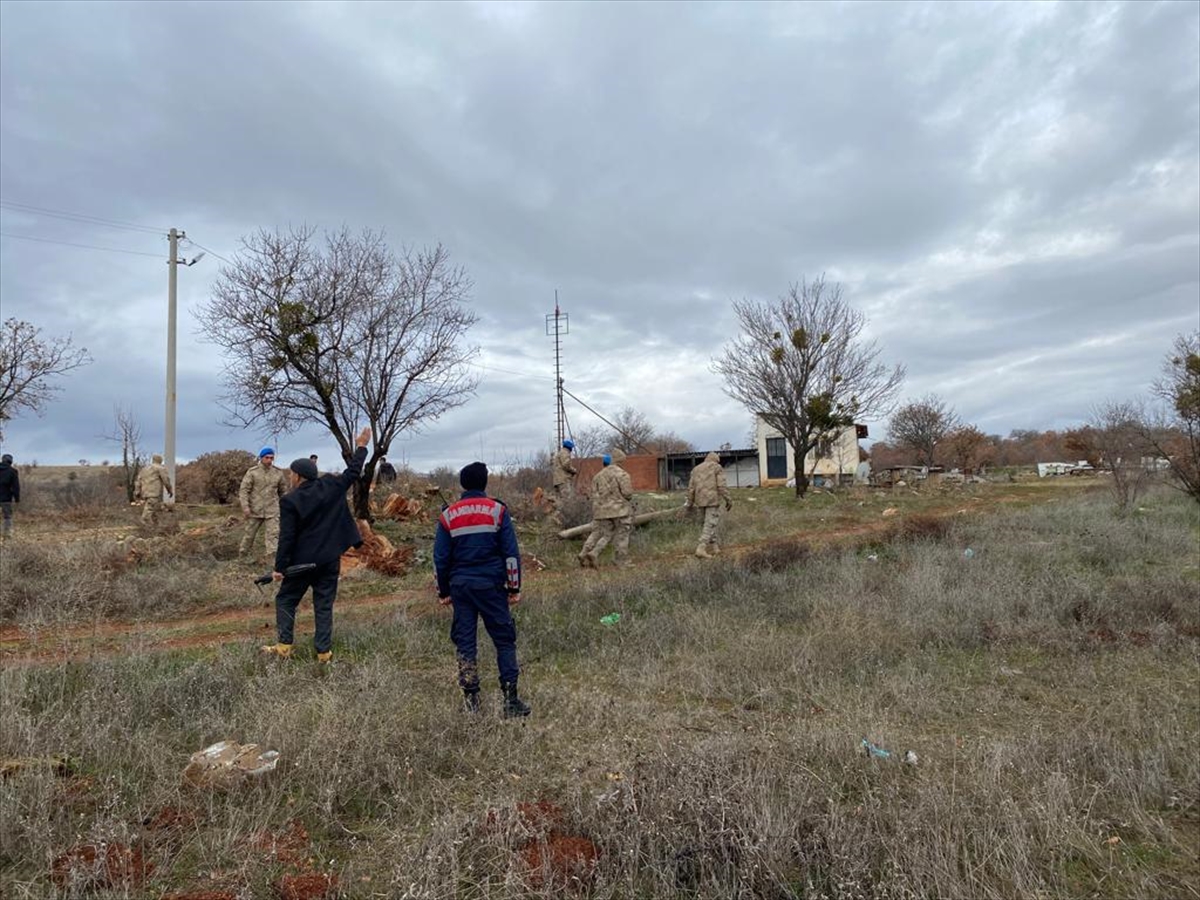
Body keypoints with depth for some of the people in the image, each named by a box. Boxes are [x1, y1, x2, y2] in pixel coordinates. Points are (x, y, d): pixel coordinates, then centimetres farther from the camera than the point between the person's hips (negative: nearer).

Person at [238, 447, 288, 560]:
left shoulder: (278, 473, 5)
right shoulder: (252, 472, -4)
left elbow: (283, 491, 16)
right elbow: (244, 489, -6)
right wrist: (245, 506, -15)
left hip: (272, 511, 1)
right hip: (255, 510, -1)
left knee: (273, 534, -8)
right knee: (249, 533, 12)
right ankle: (241, 555, 31)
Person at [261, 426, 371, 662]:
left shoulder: (290, 500, -12)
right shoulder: (331, 487, -2)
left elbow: (286, 538, -14)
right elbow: (352, 473, 13)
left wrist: (280, 567, -8)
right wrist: (361, 448, 25)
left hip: (302, 561, -3)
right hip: (329, 560, 4)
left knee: (285, 600, 16)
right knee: (324, 605, 9)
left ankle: (284, 646, 15)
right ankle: (324, 651, 9)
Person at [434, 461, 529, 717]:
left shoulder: (448, 515, 4)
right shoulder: (498, 510, -2)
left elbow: (440, 558, 6)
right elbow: (511, 552, -4)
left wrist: (444, 591, 15)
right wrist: (514, 587, 2)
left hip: (460, 586, 2)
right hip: (492, 585, -2)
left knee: (464, 641, 10)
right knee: (504, 640, 5)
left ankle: (471, 701, 12)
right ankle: (511, 700, 2)